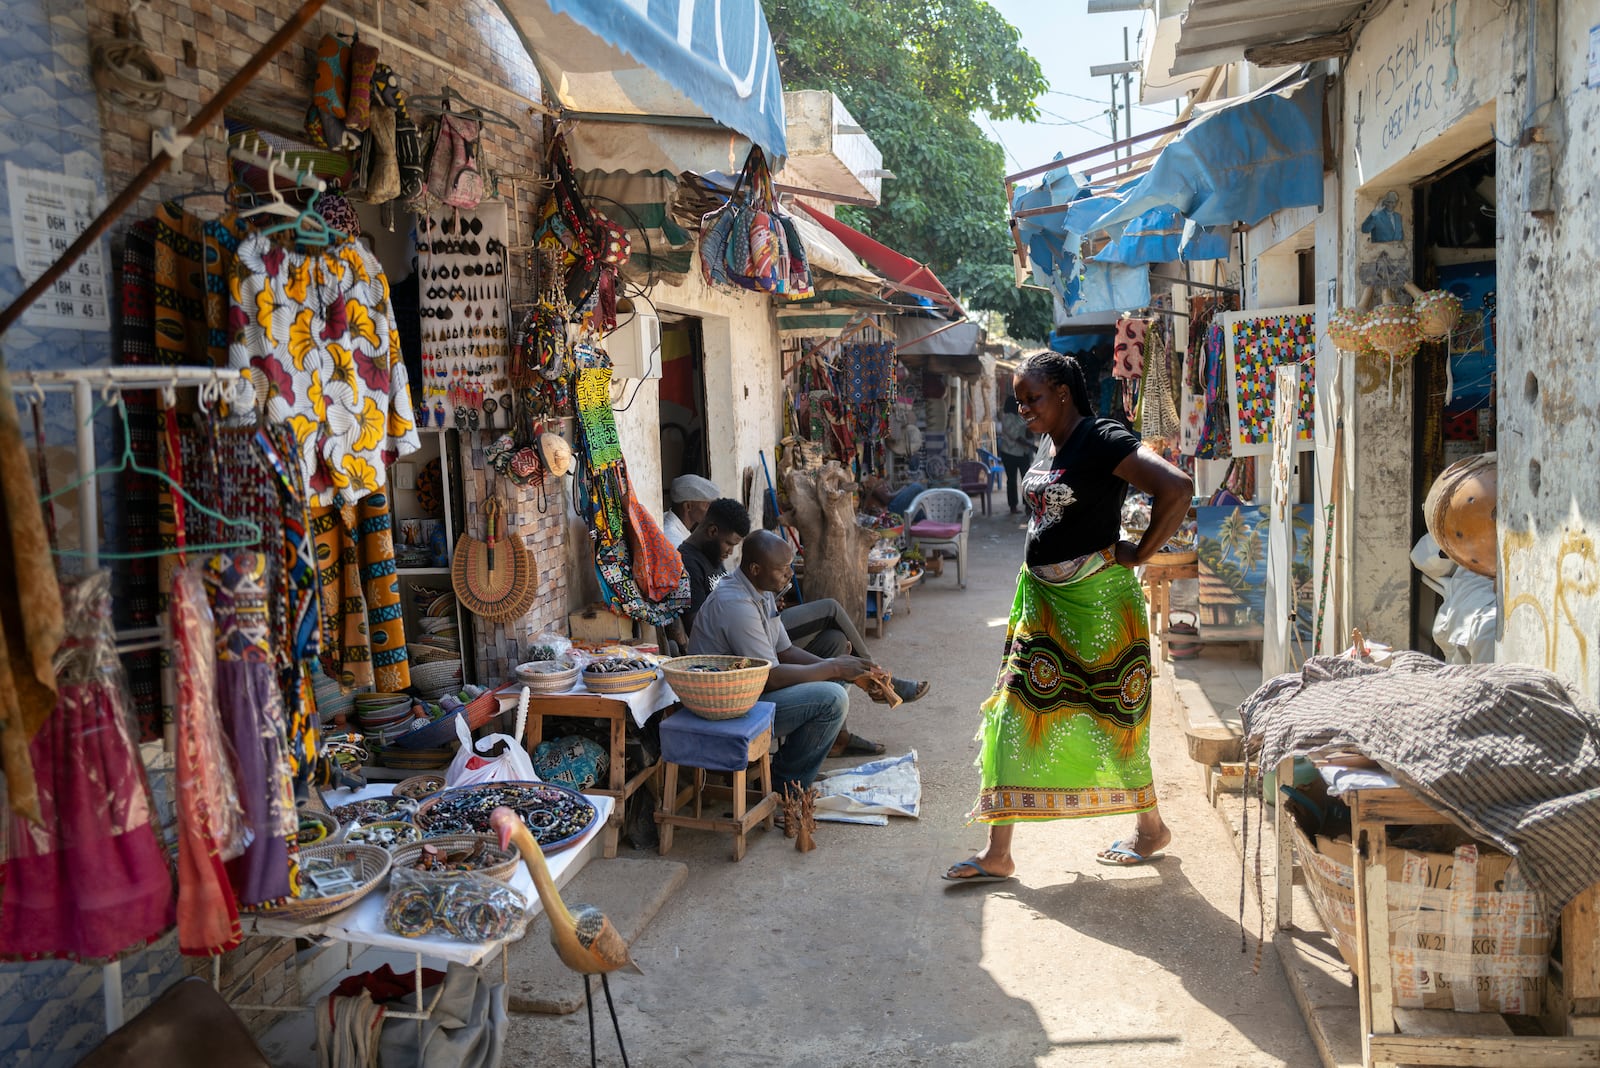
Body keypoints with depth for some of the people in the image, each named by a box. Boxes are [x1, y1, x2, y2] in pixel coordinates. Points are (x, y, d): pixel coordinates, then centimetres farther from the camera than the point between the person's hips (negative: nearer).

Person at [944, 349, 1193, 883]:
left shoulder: (1102, 440, -16)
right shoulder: (1050, 451, 11)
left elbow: (1177, 488, -27)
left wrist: (1139, 554, -18)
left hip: (1096, 598, -8)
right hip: (1043, 598, 8)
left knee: (1109, 714, 6)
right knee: (1014, 713, 3)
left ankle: (1151, 826, 31)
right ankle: (997, 853, 8)